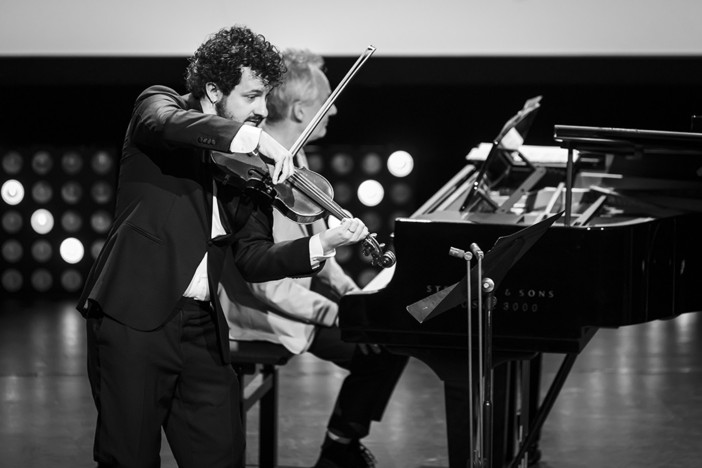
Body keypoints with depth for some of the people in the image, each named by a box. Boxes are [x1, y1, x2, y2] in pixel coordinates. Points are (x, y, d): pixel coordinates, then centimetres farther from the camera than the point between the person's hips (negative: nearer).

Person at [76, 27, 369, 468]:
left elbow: (253, 259, 7)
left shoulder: (248, 166, 13)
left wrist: (321, 246, -9)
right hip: (134, 317, -5)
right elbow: (165, 124, -25)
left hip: (203, 329, 5)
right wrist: (253, 137, -33)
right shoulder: (158, 104, 2)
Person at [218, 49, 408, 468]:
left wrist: (349, 292, 1)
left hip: (298, 290, 10)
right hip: (264, 313, -10)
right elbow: (265, 282, -28)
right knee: (376, 349, -18)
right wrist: (335, 313, -27)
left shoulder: (294, 158, 6)